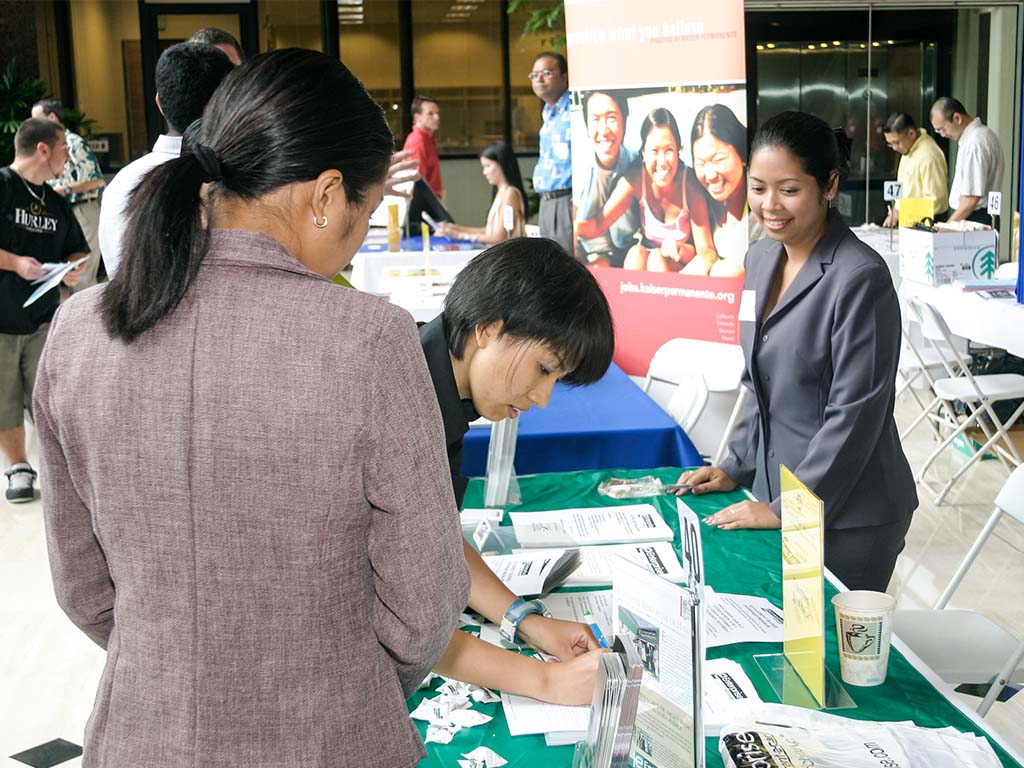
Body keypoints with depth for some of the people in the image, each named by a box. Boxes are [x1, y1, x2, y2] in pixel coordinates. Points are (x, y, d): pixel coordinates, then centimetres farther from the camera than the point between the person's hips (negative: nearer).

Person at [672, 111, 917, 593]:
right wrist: (737, 468, 11)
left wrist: (787, 510, -15)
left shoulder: (861, 279, -19)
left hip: (847, 517, -7)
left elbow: (854, 414, -18)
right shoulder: (762, 257, 6)